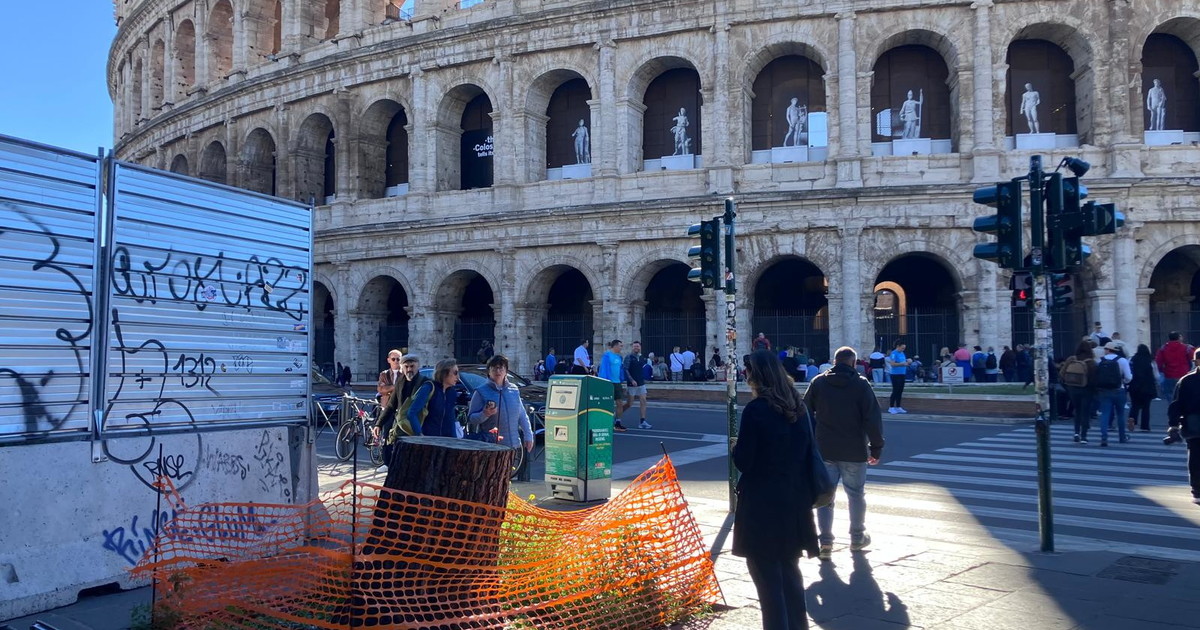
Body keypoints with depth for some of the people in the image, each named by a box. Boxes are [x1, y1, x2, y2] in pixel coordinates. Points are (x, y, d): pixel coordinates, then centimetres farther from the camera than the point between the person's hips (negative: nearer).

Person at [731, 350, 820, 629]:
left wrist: (736, 446, 6)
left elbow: (743, 461, -14)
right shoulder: (799, 407, 4)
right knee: (789, 569, 20)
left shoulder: (755, 410, -16)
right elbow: (808, 450, 11)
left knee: (767, 575, 4)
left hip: (762, 504, -7)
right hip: (795, 499, 7)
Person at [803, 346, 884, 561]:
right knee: (855, 494, 13)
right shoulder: (861, 384, -7)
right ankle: (857, 538, 24)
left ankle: (825, 541, -1)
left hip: (824, 450, 2)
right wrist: (876, 448, -2)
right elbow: (873, 419, -9)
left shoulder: (818, 382, 1)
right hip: (854, 452, -2)